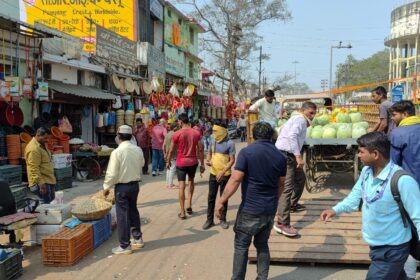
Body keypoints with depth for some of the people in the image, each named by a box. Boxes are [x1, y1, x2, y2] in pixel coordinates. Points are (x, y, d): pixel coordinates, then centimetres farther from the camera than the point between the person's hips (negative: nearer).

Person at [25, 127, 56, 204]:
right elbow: (34, 169, -24)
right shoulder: (33, 149, -19)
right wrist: (41, 183, -26)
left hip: (49, 181, 10)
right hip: (41, 183, -10)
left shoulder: (42, 145, 13)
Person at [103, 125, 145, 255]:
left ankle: (124, 246, 11)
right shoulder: (138, 150, -4)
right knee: (133, 211, 21)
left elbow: (112, 173, -18)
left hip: (122, 187, -5)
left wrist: (107, 187, -5)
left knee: (122, 215, 4)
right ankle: (138, 238, 31)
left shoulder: (117, 152, -19)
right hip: (135, 184, 5)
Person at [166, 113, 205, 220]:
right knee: (191, 181, 26)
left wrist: (168, 161, 12)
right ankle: (189, 204, 17)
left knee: (181, 186, 2)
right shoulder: (196, 133, -3)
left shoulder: (177, 134, -10)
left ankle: (182, 212, 4)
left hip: (181, 163, -3)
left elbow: (171, 150, -3)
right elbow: (200, 150, -2)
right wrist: (202, 164, 5)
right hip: (193, 162, 3)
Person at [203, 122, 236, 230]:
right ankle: (210, 219, 19)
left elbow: (232, 160, -14)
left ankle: (223, 219, 22)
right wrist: (208, 160, -7)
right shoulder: (213, 142, 2)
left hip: (225, 175, -4)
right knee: (211, 197, 8)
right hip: (213, 174, 4)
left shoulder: (230, 143, -14)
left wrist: (222, 172, -21)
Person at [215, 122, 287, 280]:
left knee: (241, 246, 7)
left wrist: (221, 201, -11)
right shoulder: (280, 156, 4)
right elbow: (281, 185, 12)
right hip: (270, 210, 5)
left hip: (250, 209, -5)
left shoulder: (246, 152, -12)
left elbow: (235, 180, -17)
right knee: (262, 245, 18)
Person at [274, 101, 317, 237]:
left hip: (289, 155, 11)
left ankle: (293, 204, 43)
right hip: (285, 155, -11)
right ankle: (282, 224, -18)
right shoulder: (300, 119, -10)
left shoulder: (298, 119, 22)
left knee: (300, 178, 26)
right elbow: (292, 136, -26)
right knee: (287, 188, -15)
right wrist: (298, 156, -30)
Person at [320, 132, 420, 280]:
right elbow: (356, 196, 9)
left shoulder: (403, 181, -28)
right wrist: (335, 210, -5)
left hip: (392, 250, -8)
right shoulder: (366, 171, -3)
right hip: (376, 245, 8)